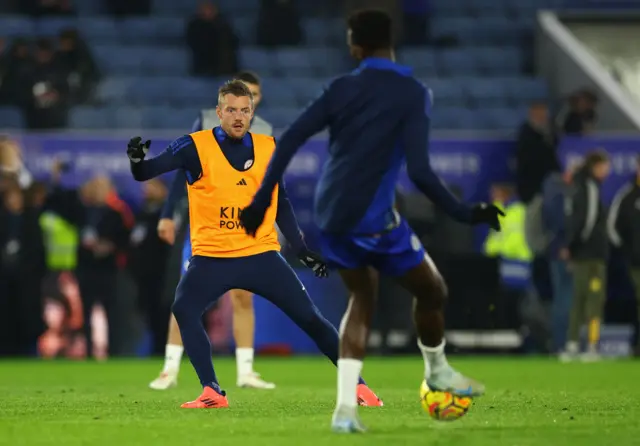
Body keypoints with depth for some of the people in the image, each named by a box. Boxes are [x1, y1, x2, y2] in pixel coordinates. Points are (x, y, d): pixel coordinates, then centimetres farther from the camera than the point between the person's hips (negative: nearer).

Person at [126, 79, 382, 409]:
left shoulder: (268, 149, 5)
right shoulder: (195, 147, -6)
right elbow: (147, 172, -13)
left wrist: (302, 250, 13)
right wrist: (138, 160, -37)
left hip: (261, 255, 2)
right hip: (212, 258, -2)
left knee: (309, 317, -1)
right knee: (184, 310, -25)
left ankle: (357, 385, 11)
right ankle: (212, 393, -19)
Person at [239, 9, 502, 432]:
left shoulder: (342, 88, 5)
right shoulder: (413, 94, -8)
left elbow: (290, 139, 1)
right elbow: (419, 171, -18)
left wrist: (262, 200, 7)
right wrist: (466, 213, -10)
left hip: (330, 215, 6)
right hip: (371, 217, -6)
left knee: (363, 298, 21)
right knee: (432, 290, 17)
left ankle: (347, 406, 7)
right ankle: (438, 372, 39)